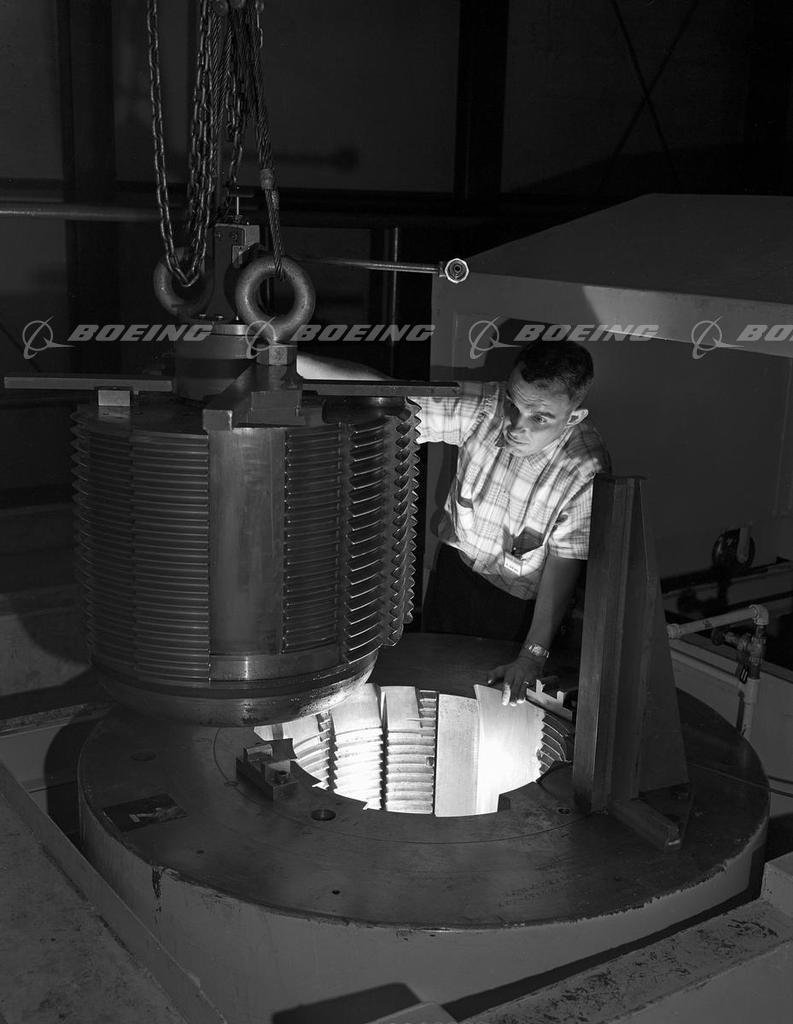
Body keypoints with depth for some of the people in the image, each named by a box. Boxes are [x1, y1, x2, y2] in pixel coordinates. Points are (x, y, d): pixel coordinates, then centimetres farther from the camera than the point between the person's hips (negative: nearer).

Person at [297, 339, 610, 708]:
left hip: (521, 599, -3)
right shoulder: (479, 407, -27)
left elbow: (564, 563, -24)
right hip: (457, 564, 3)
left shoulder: (587, 470, -31)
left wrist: (534, 655, -25)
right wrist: (289, 360, -43)